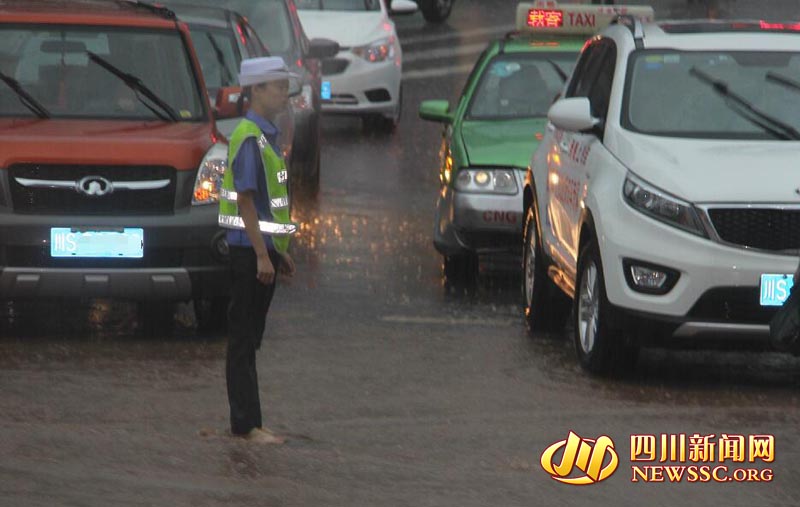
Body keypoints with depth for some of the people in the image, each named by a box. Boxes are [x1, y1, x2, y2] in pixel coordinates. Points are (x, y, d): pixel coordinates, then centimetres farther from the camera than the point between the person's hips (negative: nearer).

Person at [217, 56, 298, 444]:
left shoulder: (267, 136, 15)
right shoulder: (249, 138, -15)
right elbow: (246, 201, -19)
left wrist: (279, 251, 21)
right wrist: (262, 255, -22)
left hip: (264, 247, 10)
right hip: (249, 250, -10)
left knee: (249, 339, 11)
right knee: (243, 339, -6)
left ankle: (244, 421, 15)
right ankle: (247, 424, -5)